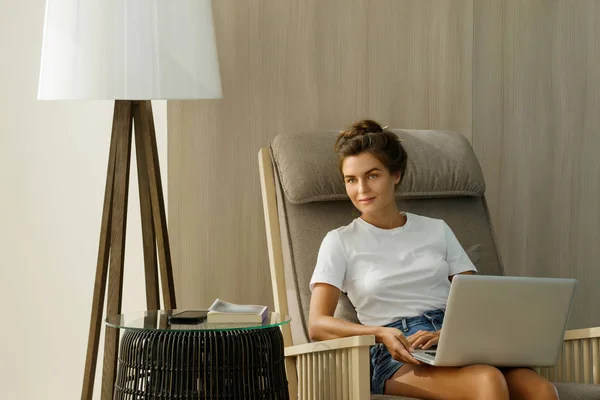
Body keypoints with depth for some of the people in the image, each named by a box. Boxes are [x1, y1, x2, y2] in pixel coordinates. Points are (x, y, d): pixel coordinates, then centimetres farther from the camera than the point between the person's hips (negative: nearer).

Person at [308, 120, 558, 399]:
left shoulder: (437, 230, 21)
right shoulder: (340, 242, 12)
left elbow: (476, 303, 13)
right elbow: (317, 325, 1)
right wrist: (381, 333, -17)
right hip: (398, 356, -3)